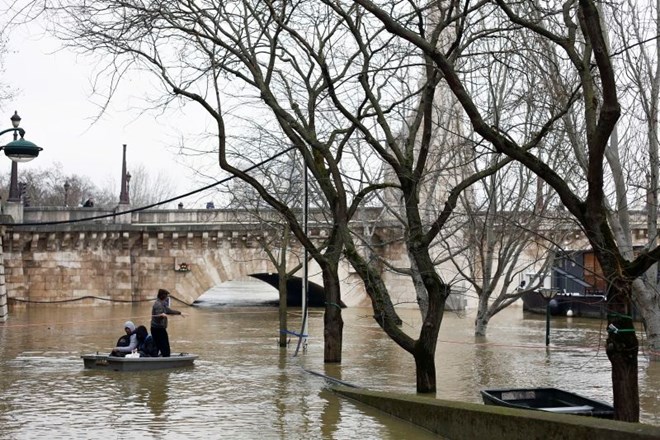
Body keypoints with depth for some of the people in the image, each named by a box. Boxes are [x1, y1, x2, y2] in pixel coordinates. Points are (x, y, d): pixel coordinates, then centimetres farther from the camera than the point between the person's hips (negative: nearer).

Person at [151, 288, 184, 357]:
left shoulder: (162, 303, 15)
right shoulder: (158, 304, -17)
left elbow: (168, 310, 30)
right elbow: (158, 316, -31)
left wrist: (179, 313, 38)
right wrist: (162, 315, -53)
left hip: (156, 329, 11)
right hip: (159, 329, -11)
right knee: (165, 349, -12)